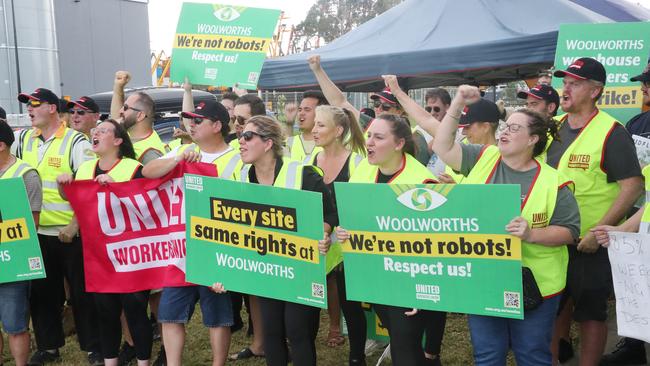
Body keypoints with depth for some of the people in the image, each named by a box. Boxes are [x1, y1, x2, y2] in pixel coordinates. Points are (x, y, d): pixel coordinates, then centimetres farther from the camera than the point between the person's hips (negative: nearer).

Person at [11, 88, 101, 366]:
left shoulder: (76, 142, -8)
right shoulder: (22, 139, 8)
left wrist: (75, 225, -18)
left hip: (72, 233, -5)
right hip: (36, 232, 5)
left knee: (82, 292, 4)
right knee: (41, 291, 14)